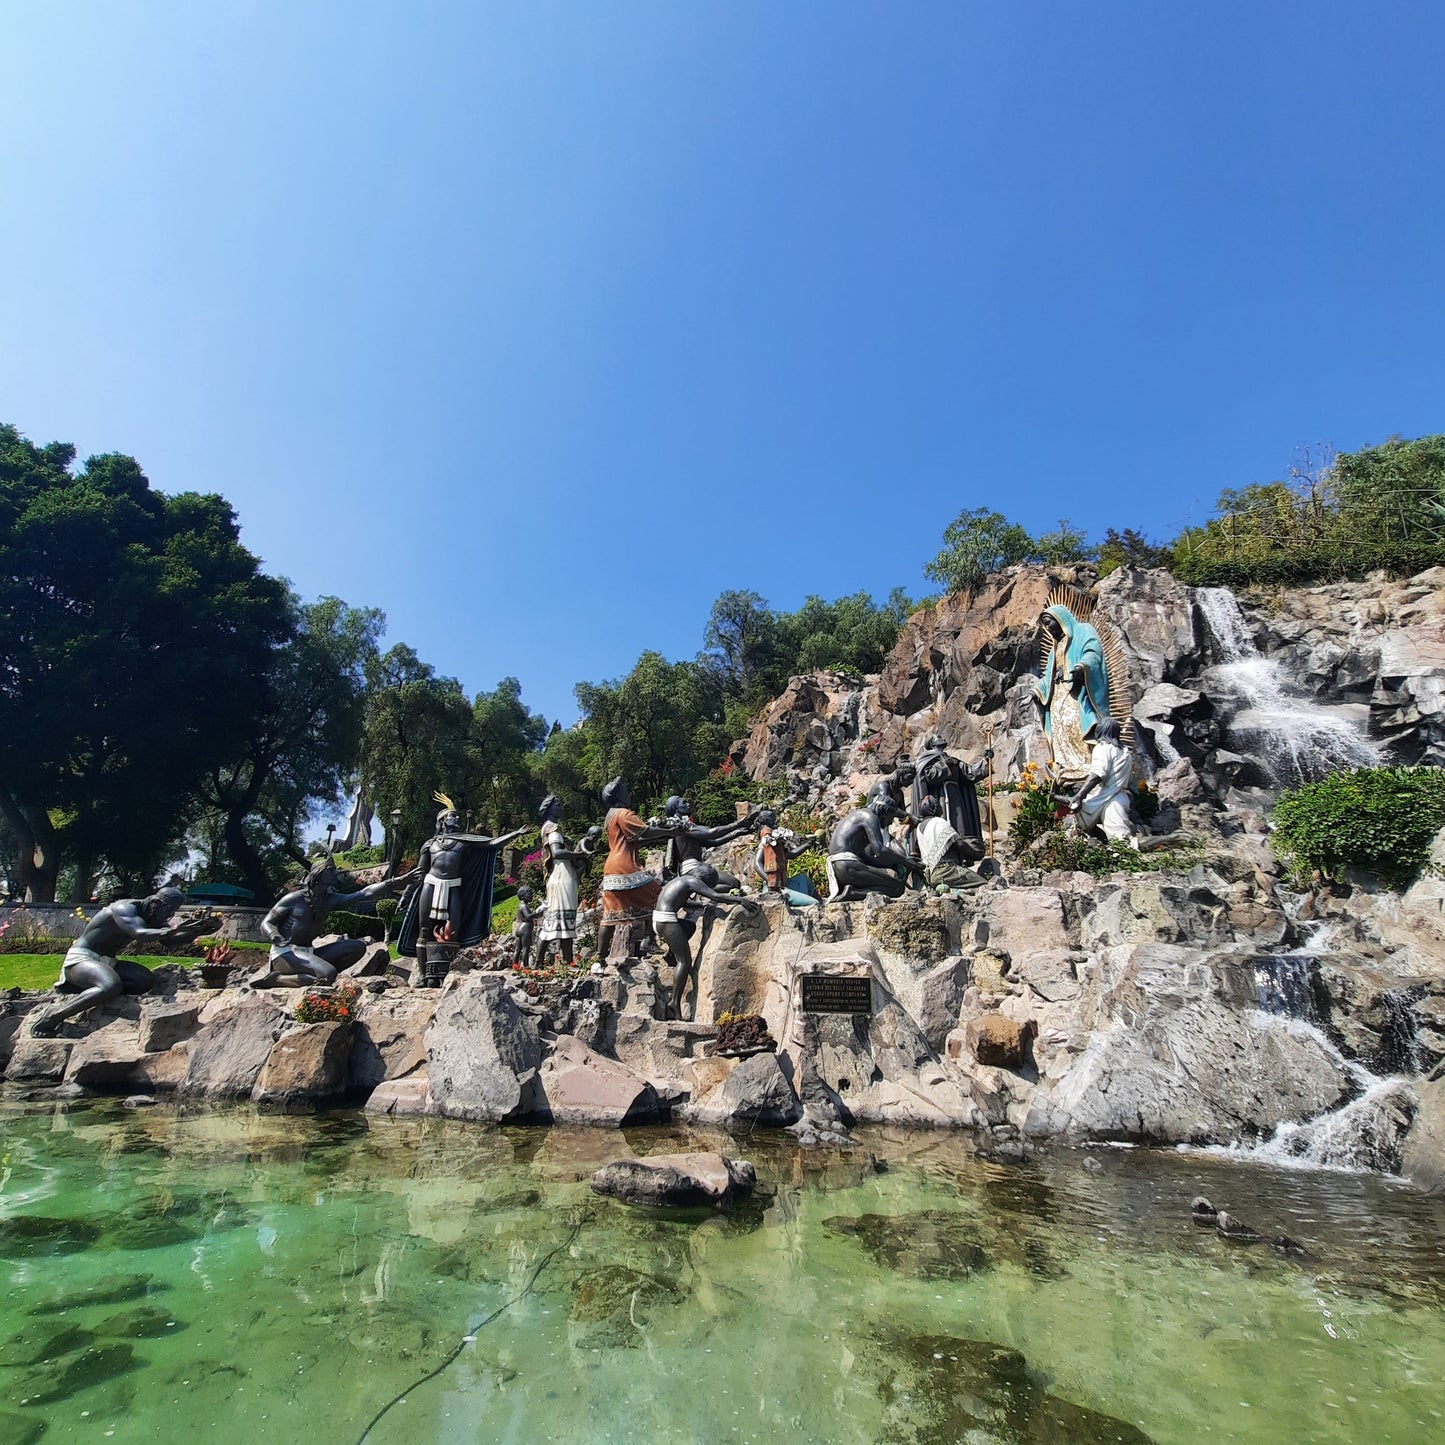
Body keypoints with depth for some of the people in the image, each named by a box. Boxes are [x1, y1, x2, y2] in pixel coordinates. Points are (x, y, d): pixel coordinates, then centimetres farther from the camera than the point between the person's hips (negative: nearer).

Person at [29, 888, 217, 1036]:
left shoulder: (153, 919, 6)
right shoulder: (126, 908, -20)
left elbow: (178, 939, 5)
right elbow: (138, 933, -40)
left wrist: (202, 926, -13)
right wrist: (172, 930, -54)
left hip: (106, 962, 9)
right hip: (81, 957, -8)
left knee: (145, 980, -14)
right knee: (111, 987, -36)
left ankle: (79, 988, -10)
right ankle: (50, 1017, -22)